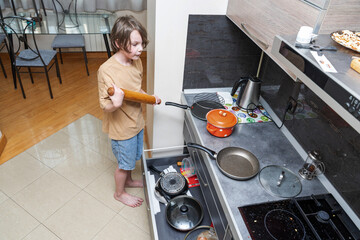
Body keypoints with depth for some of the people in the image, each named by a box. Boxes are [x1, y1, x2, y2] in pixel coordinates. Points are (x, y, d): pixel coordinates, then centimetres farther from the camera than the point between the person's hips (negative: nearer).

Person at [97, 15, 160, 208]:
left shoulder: (136, 61, -5)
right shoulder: (106, 70, -28)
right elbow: (105, 106, -23)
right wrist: (116, 104, -43)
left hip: (136, 121, 7)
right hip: (121, 127, -7)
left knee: (132, 157, 27)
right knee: (124, 163, 15)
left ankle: (128, 180, 55)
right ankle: (119, 193, 41)